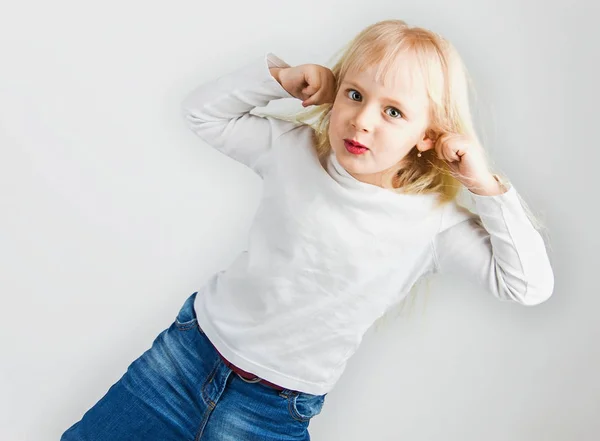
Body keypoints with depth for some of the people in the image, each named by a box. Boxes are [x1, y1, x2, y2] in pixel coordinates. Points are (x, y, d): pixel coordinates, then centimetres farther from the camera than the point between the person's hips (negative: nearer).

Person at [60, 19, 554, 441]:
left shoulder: (434, 221, -13)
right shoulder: (295, 150, -7)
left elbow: (530, 285, -13)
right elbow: (203, 111, 4)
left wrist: (486, 185, -20)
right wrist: (281, 76, -10)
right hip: (194, 347, 3)